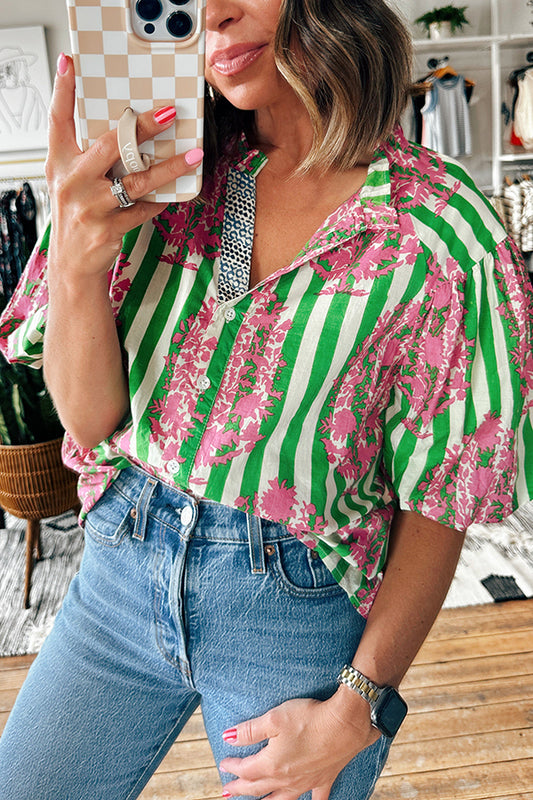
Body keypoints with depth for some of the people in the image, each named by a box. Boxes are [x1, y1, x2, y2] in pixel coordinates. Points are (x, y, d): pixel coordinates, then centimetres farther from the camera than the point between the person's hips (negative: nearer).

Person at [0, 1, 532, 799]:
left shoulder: (440, 229, -13)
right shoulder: (165, 173, -3)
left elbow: (438, 500, -9)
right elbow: (92, 420, -5)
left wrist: (358, 707, -9)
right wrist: (75, 261, -22)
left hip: (301, 607, -2)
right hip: (125, 563, 4)